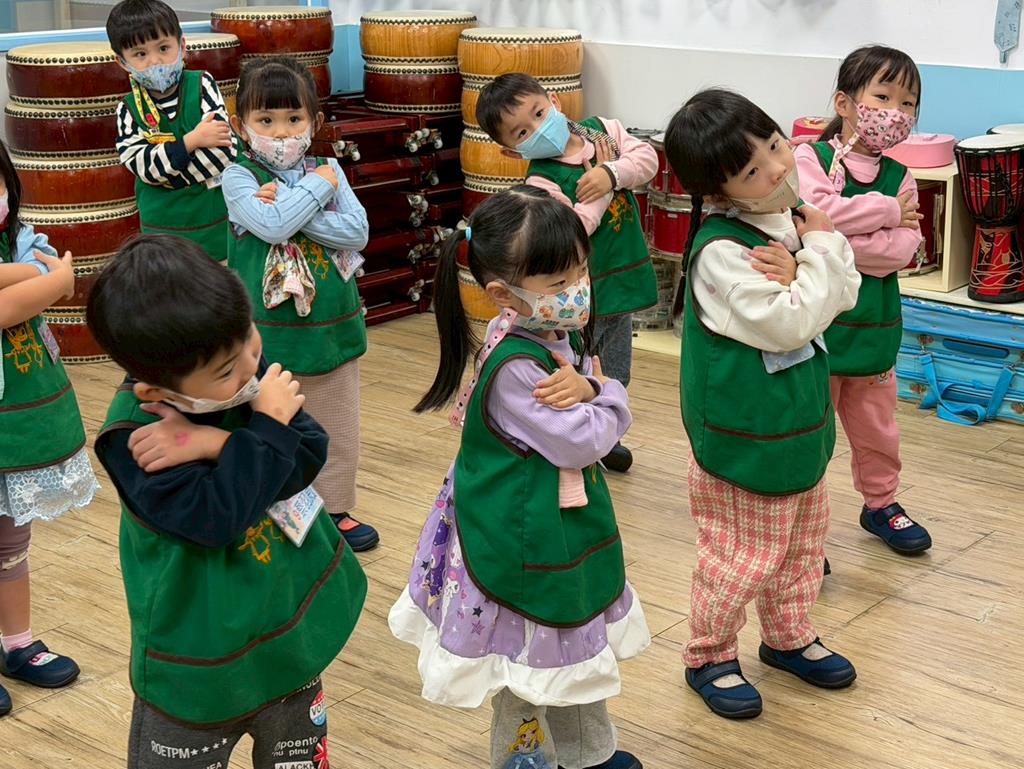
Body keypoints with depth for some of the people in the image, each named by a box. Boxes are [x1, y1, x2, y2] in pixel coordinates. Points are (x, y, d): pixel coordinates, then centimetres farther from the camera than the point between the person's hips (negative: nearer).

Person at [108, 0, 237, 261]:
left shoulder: (202, 85, -5)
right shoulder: (129, 110, -1)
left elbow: (223, 151, -15)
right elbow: (141, 165, -12)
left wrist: (164, 173, -14)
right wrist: (191, 141, -22)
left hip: (217, 224, -1)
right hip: (164, 232, 1)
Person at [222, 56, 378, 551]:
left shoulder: (328, 170, 3)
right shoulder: (239, 177, -7)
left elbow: (358, 232, -10)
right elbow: (272, 226, -24)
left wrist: (289, 206, -17)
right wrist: (318, 187, -14)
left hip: (333, 325, 4)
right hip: (269, 334, -4)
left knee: (337, 431, 15)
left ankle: (335, 510, 32)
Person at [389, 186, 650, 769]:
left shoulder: (564, 334, -1)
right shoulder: (515, 368, -30)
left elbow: (614, 423, 0)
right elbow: (582, 443, -28)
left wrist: (589, 388, -22)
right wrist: (606, 393, -10)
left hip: (567, 521, 9)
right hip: (522, 540, -9)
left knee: (577, 641, 25)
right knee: (530, 658, 10)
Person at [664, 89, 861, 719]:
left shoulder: (795, 215, -1)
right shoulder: (720, 250, -26)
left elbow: (846, 293, -1)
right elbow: (786, 326, -27)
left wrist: (799, 272, -21)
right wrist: (820, 250, -17)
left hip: (801, 419, 8)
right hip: (744, 438, -8)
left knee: (801, 542, 23)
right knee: (743, 559, 6)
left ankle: (789, 637, 44)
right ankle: (710, 656, 27)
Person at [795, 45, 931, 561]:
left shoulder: (899, 177, 4)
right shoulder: (810, 158, -8)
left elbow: (901, 250, -10)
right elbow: (816, 213, -26)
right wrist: (887, 210, -15)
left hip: (874, 321, 4)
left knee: (875, 425, 19)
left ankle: (880, 503, 40)